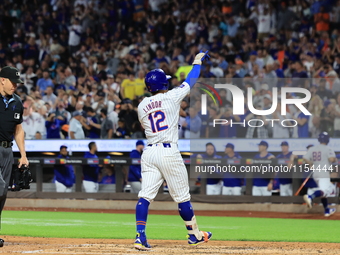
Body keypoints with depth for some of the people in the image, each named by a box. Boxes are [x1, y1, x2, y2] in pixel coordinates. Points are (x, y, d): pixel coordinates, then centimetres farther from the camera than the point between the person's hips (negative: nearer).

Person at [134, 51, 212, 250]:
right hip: (169, 152, -4)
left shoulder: (142, 106, 8)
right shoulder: (172, 97, -3)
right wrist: (197, 61, 26)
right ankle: (195, 234, 20)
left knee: (145, 195, -1)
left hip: (149, 152, 4)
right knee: (182, 196, 7)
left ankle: (140, 236, -12)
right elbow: (190, 81, 9)